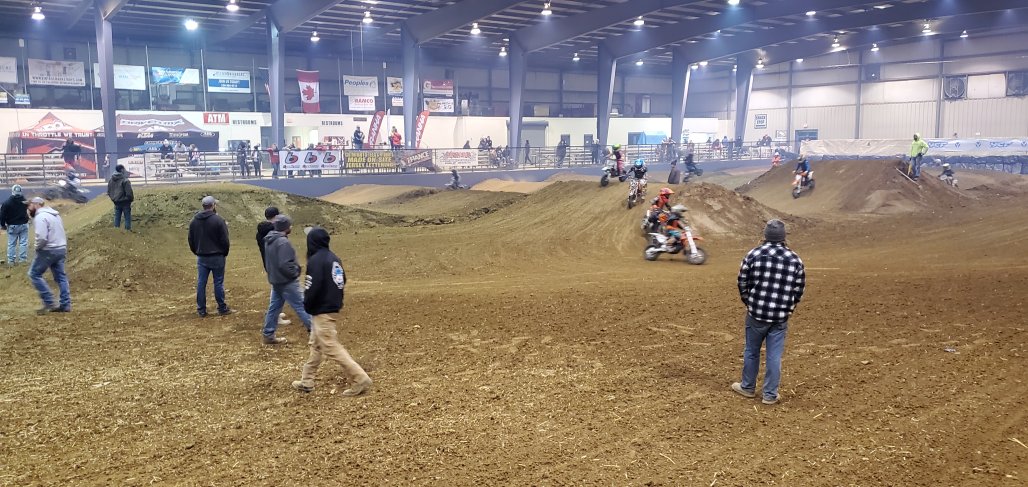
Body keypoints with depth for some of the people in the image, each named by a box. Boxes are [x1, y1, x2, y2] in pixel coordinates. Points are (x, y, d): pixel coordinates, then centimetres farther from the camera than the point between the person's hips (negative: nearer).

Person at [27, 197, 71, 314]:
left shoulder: (40, 217, -15)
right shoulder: (55, 214, 16)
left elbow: (41, 238, -25)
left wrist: (37, 248, -8)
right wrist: (64, 249, 19)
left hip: (48, 250, -9)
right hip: (61, 249, 9)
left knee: (34, 274, 1)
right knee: (61, 276, 10)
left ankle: (49, 302, -4)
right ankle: (65, 304, 9)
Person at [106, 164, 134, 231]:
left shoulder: (111, 180, 4)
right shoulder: (125, 180, -19)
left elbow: (108, 192, 11)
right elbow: (129, 193, -20)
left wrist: (113, 199, 19)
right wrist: (131, 199, -2)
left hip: (116, 202, 6)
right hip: (125, 202, -6)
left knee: (117, 217, 13)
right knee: (127, 217, 2)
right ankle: (128, 229, 2)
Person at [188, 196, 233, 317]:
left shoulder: (194, 221, 5)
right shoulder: (218, 220, -13)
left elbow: (191, 240, 11)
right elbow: (224, 240, -12)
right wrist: (225, 253, 3)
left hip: (201, 257, 5)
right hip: (216, 257, -5)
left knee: (201, 283, 8)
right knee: (218, 283, 2)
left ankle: (201, 310, 11)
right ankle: (222, 308, 9)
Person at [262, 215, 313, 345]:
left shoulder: (269, 241, 9)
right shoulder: (283, 242, -22)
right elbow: (285, 265, -27)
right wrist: (296, 272, -12)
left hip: (275, 280, 9)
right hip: (287, 281, -9)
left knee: (274, 306, 13)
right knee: (301, 305, -2)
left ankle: (268, 335, 17)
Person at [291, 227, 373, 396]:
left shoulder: (315, 260, -17)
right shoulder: (334, 259, 10)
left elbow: (312, 287, -22)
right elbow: (342, 282, 14)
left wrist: (307, 307, -6)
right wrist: (337, 303, 15)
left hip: (322, 311, -10)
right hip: (333, 309, 10)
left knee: (332, 348, -8)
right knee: (315, 345, 20)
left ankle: (360, 379, -12)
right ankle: (307, 381, 28)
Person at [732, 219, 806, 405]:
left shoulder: (754, 254, -6)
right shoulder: (795, 259, -2)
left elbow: (742, 282, 0)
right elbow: (799, 290, 4)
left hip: (756, 313, 0)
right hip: (781, 317, 0)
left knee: (751, 351, 16)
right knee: (774, 356, 8)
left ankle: (748, 387, 30)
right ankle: (770, 394, 14)